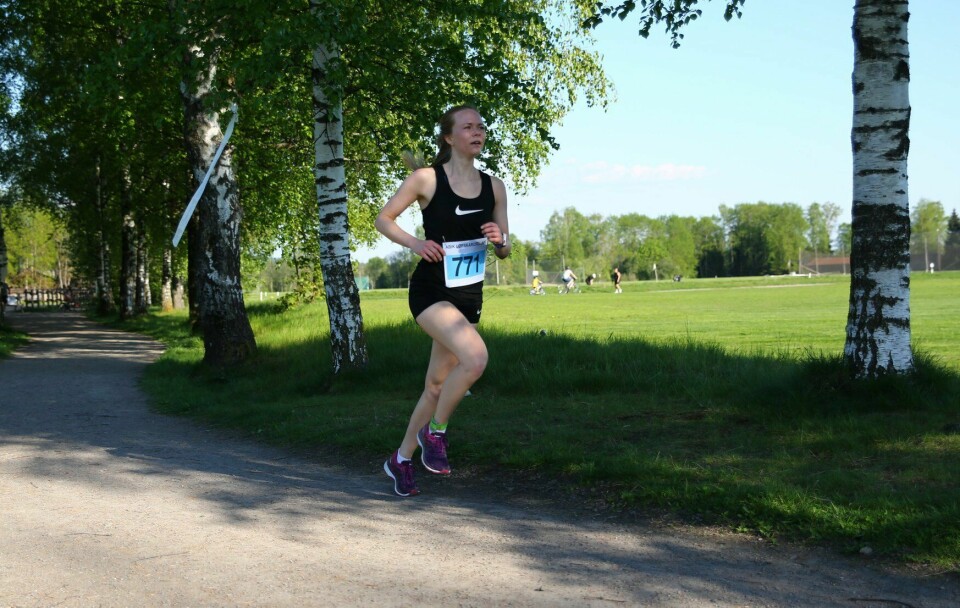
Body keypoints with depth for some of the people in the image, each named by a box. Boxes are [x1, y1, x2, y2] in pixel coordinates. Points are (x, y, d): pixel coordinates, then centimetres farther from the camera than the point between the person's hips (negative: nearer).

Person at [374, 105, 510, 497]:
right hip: (431, 291, -6)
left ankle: (401, 459, 30)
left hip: (470, 296, 6)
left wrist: (500, 240, -12)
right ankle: (435, 432, -5)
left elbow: (503, 251, 11)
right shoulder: (426, 179, -8)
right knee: (475, 357, -29)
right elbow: (383, 219, 0)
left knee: (437, 384, 11)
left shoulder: (493, 187, 5)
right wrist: (414, 243, -16)